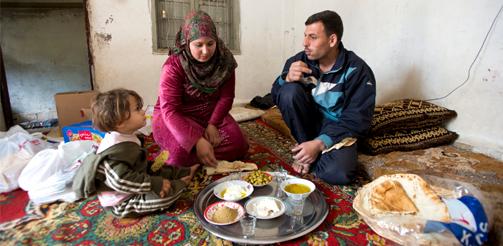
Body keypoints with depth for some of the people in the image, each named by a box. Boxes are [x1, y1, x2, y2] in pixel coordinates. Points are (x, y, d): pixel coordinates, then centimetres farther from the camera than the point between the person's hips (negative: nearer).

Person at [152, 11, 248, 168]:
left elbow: (226, 97, -6)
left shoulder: (224, 59, -10)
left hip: (211, 114, 4)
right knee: (185, 150, -32)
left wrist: (213, 124, -23)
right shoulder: (173, 66, -21)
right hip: (177, 117, -4)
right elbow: (169, 110, -28)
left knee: (237, 144, -17)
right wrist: (197, 141, -41)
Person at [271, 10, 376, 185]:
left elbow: (356, 121, -19)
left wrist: (320, 143, -29)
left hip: (337, 130, -3)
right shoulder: (300, 60, -10)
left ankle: (307, 156, 2)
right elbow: (276, 97, -5)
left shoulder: (358, 71, -18)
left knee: (337, 173, -32)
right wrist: (287, 79, -27)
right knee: (290, 91, -25)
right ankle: (306, 150, -8)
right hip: (309, 121, 3)